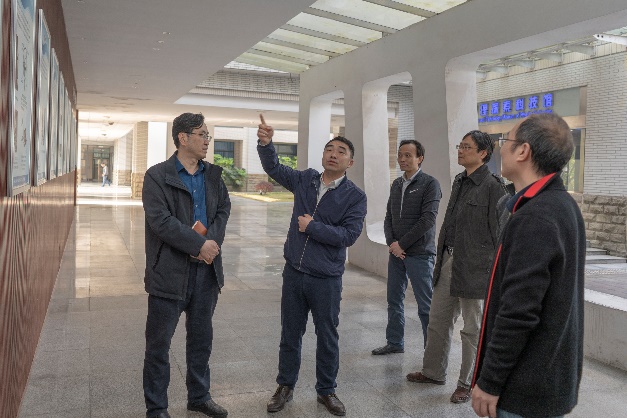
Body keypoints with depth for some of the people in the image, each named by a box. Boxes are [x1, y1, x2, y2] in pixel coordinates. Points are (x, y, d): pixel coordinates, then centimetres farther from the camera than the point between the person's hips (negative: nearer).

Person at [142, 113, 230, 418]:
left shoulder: (213, 175, 9)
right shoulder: (157, 176, -8)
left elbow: (224, 207, 5)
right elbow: (161, 221, -18)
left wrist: (213, 240, -13)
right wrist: (200, 244, -19)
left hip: (207, 268, 6)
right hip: (170, 270, -5)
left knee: (202, 338, 17)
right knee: (159, 343, 6)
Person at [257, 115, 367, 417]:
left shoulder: (355, 196, -8)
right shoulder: (305, 180, 4)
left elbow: (349, 235, -17)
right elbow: (274, 168, 11)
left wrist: (312, 227, -17)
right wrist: (266, 143, -8)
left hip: (326, 279, -3)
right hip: (294, 273, 3)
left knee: (327, 337, 11)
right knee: (290, 333, 15)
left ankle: (326, 391, 30)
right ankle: (285, 386, 32)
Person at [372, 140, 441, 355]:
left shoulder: (429, 184, -7)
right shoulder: (396, 184, 13)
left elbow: (427, 220, -15)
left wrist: (401, 244, -13)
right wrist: (391, 243, -3)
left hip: (419, 254, -6)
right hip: (396, 252, 7)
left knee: (426, 305, -1)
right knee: (394, 300, 13)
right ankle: (395, 343, 27)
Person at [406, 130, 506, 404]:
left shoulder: (492, 186, -12)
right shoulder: (459, 181, 13)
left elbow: (498, 232, -13)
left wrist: (494, 273, -13)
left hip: (474, 268, -8)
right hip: (449, 262, 8)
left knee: (473, 329, 8)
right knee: (437, 321, 16)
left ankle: (467, 383, 23)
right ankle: (434, 372, 33)